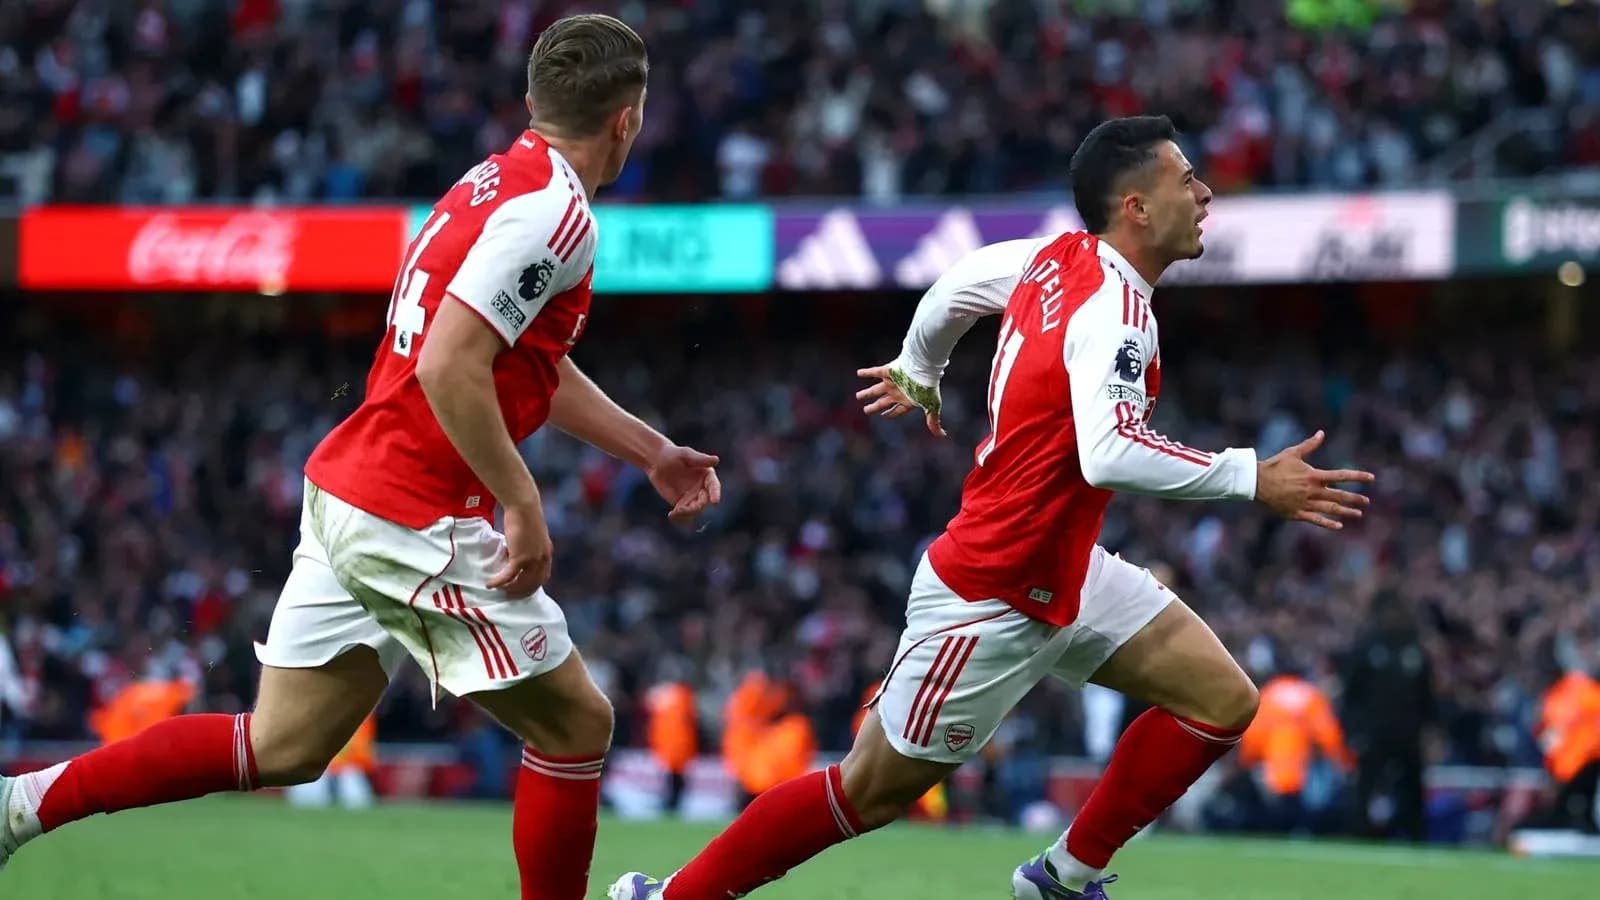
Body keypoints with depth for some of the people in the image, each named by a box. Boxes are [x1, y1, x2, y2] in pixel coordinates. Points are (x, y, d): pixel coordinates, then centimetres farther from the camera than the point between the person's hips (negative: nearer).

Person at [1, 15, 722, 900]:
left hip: (344, 495, 9)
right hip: (420, 526, -9)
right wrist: (524, 506, -19)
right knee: (576, 726, 5)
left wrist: (654, 452, 31)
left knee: (280, 749, 13)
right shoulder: (555, 213, -16)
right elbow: (450, 367, -25)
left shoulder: (497, 183, 15)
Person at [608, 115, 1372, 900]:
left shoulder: (1058, 258, 1)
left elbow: (957, 284, 18)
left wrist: (918, 371, 37)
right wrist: (1253, 480, -35)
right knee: (872, 791, 3)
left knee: (1223, 702, 3)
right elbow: (1109, 456, -40)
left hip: (1063, 571, 9)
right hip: (991, 599, -9)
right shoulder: (1115, 312, -25)